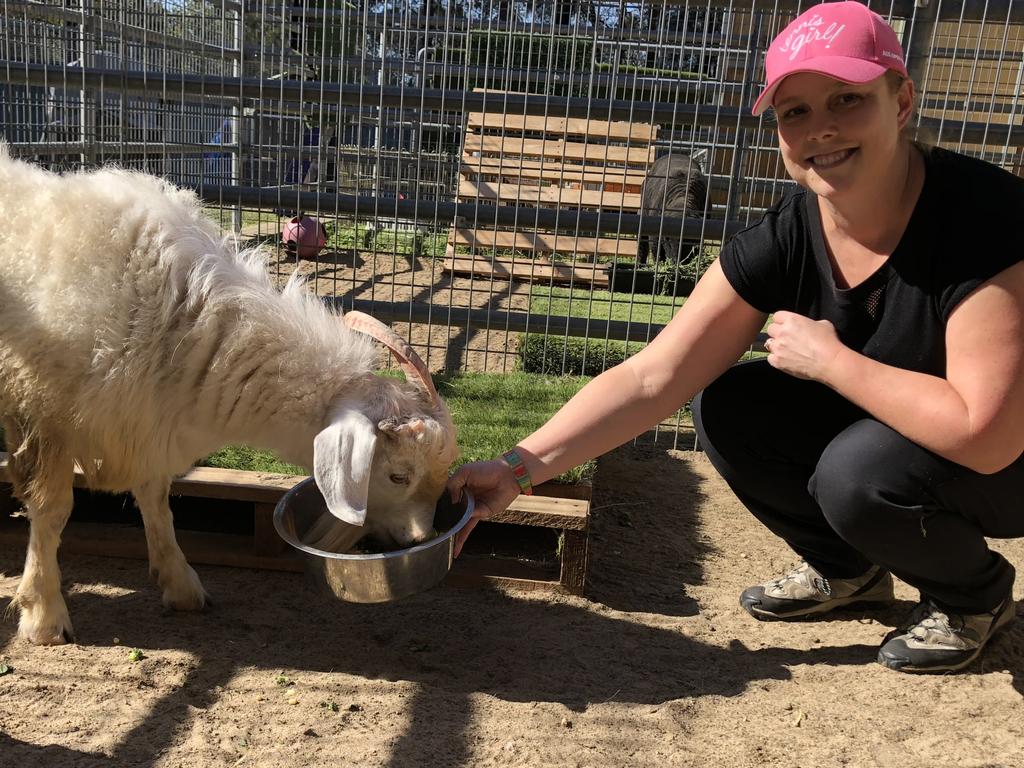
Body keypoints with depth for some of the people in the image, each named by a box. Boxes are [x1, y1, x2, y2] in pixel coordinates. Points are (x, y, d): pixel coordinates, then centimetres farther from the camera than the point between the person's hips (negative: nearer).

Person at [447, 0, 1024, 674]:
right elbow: (651, 379, -18)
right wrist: (518, 469, -25)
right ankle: (847, 568, 11)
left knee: (859, 468, -32)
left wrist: (827, 359, -26)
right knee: (726, 408, -12)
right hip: (868, 432, 5)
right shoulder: (781, 241, -15)